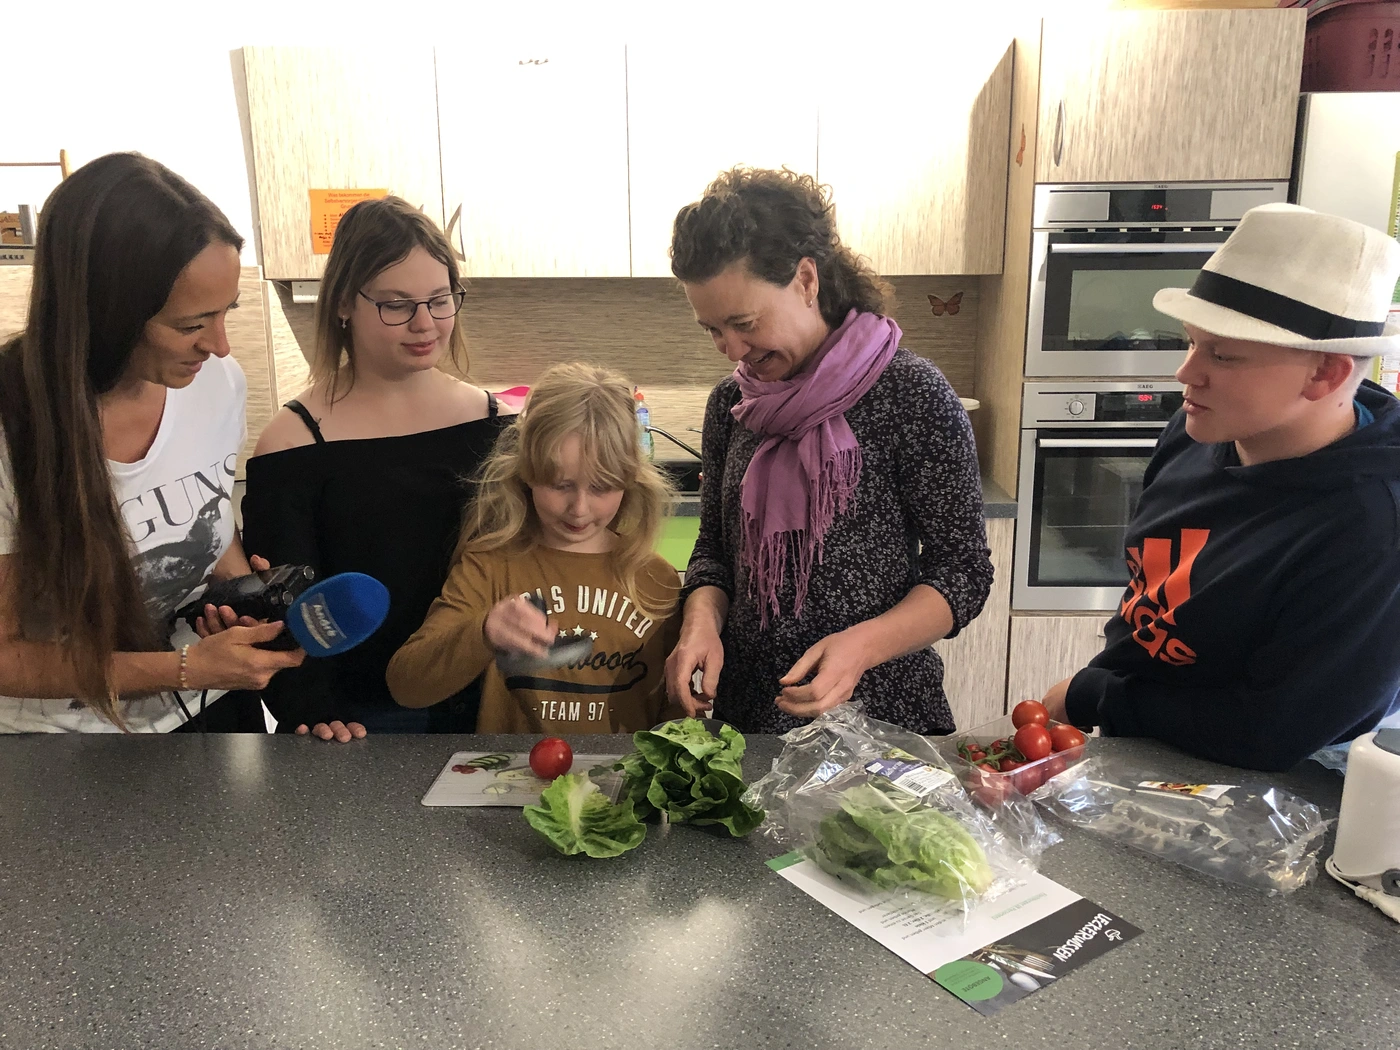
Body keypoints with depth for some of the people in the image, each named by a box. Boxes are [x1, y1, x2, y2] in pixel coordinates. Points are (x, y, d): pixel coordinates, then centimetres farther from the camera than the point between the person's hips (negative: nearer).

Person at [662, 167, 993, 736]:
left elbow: (963, 570, -12)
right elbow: (715, 545, 9)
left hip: (880, 708, -4)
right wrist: (701, 621, -11)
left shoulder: (910, 392, -14)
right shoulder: (730, 403, 1)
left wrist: (863, 644, -27)